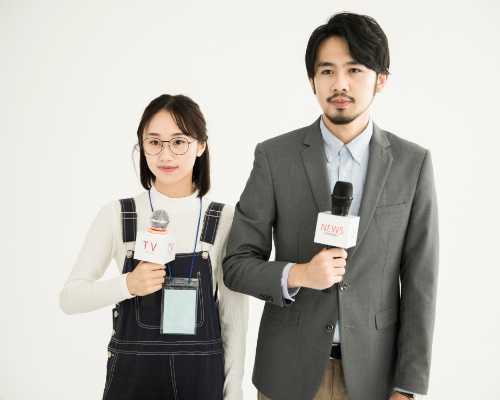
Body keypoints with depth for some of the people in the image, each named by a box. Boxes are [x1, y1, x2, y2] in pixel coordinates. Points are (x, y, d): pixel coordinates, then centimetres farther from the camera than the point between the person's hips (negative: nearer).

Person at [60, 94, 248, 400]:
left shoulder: (225, 220, -4)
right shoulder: (116, 215, -4)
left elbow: (234, 315, 0)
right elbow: (70, 299, -3)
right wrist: (128, 285, -19)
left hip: (202, 375, 0)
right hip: (132, 375, 0)